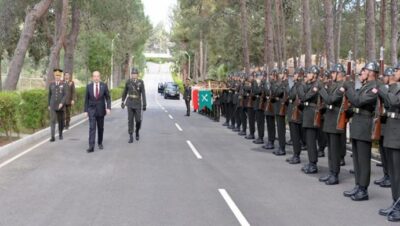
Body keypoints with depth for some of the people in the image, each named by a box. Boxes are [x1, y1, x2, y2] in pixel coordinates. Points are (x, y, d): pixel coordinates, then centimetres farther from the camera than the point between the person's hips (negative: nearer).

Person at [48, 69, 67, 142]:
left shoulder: (63, 85, -2)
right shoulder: (51, 84, 5)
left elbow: (65, 95, -8)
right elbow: (49, 95, 13)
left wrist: (62, 103, -20)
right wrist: (49, 105, 13)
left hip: (61, 106, 0)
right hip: (53, 106, 1)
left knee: (61, 121, 11)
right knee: (52, 121, -10)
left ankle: (60, 134, 32)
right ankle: (53, 137, -14)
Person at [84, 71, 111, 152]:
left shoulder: (104, 86, -3)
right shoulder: (89, 86, -2)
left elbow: (108, 98, -1)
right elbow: (86, 99, 3)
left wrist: (108, 108, -14)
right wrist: (86, 110, 0)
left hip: (101, 110, 1)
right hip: (92, 110, -1)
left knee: (100, 128, 12)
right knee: (92, 128, -11)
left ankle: (100, 143, 31)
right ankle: (91, 147, -16)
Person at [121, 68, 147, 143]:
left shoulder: (141, 82, -7)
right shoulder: (128, 82, -1)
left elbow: (143, 93, -9)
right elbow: (125, 92, 11)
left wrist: (144, 104, -14)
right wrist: (123, 102, 15)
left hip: (138, 104, -1)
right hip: (130, 104, 1)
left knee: (138, 120, 0)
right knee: (130, 120, -3)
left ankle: (137, 131, 31)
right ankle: (131, 137, 0)